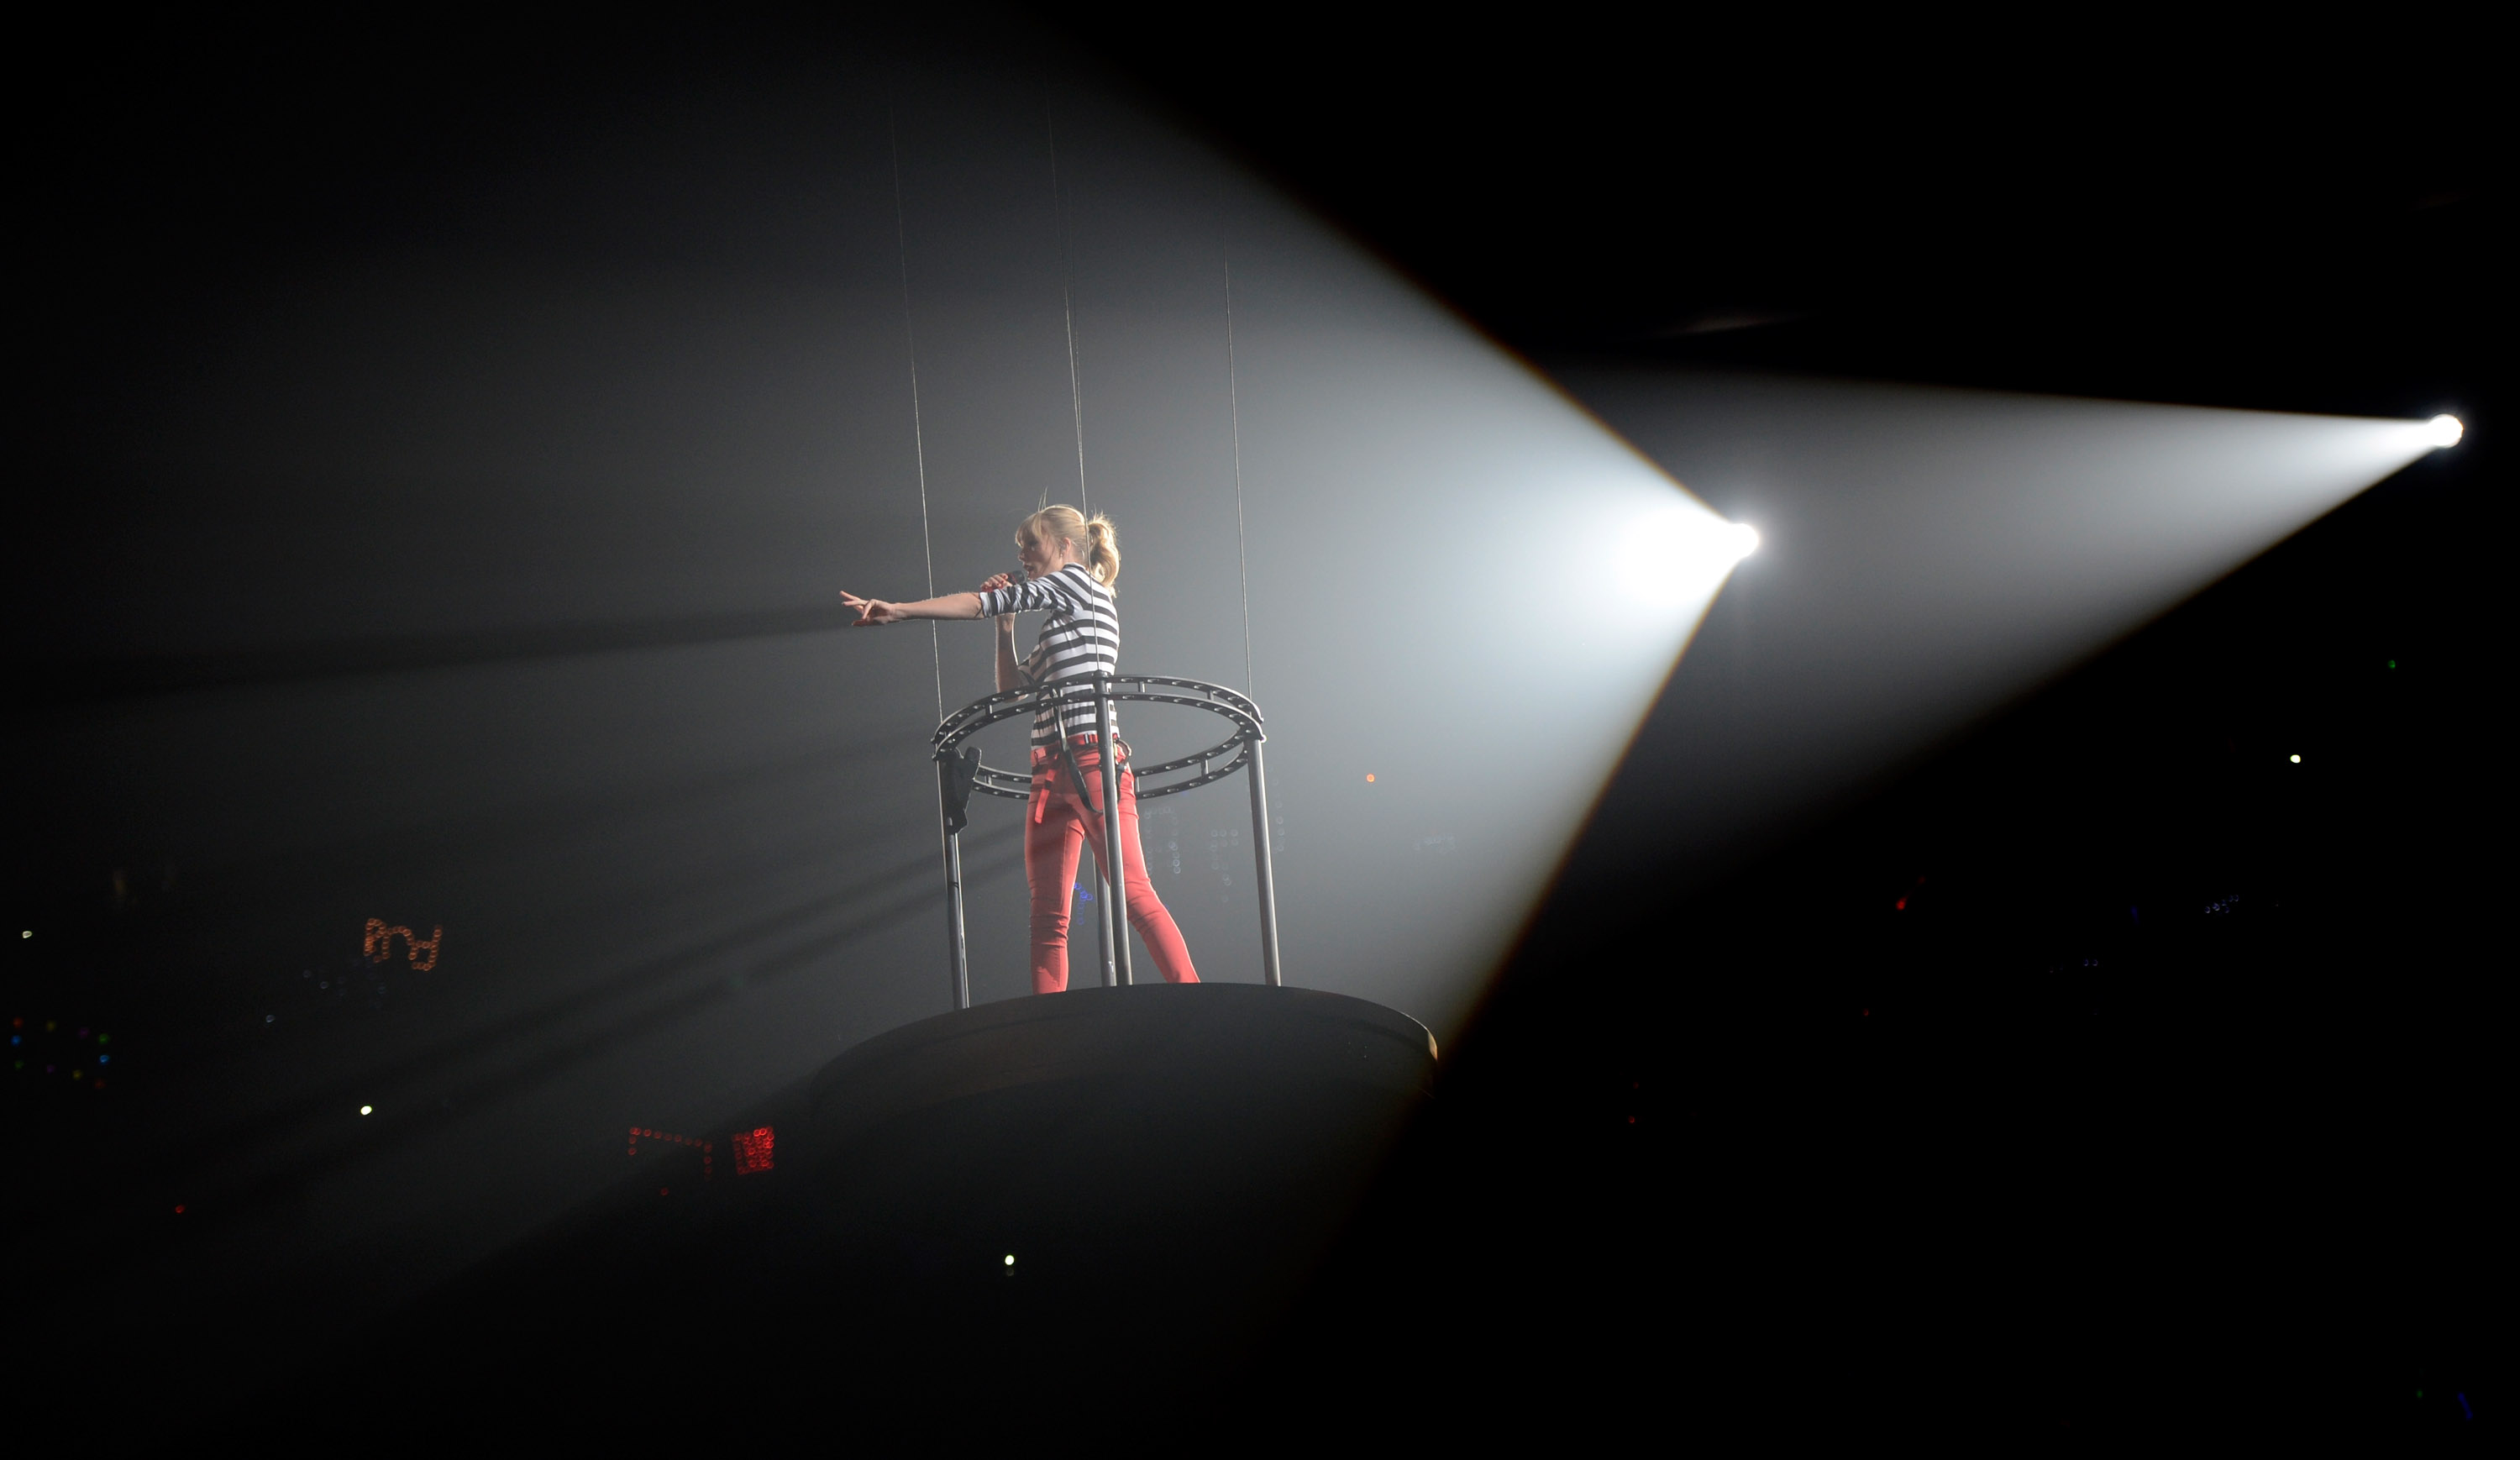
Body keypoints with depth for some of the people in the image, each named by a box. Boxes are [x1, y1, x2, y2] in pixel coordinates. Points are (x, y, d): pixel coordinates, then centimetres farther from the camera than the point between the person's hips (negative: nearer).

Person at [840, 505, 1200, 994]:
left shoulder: (1078, 580, 4)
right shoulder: (1055, 622, 27)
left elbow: (984, 600, -3)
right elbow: (1013, 689, 28)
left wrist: (898, 611, -4)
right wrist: (1005, 625, 19)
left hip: (1093, 761, -9)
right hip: (1051, 771, 9)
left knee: (1133, 895, -14)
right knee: (1048, 916, 0)